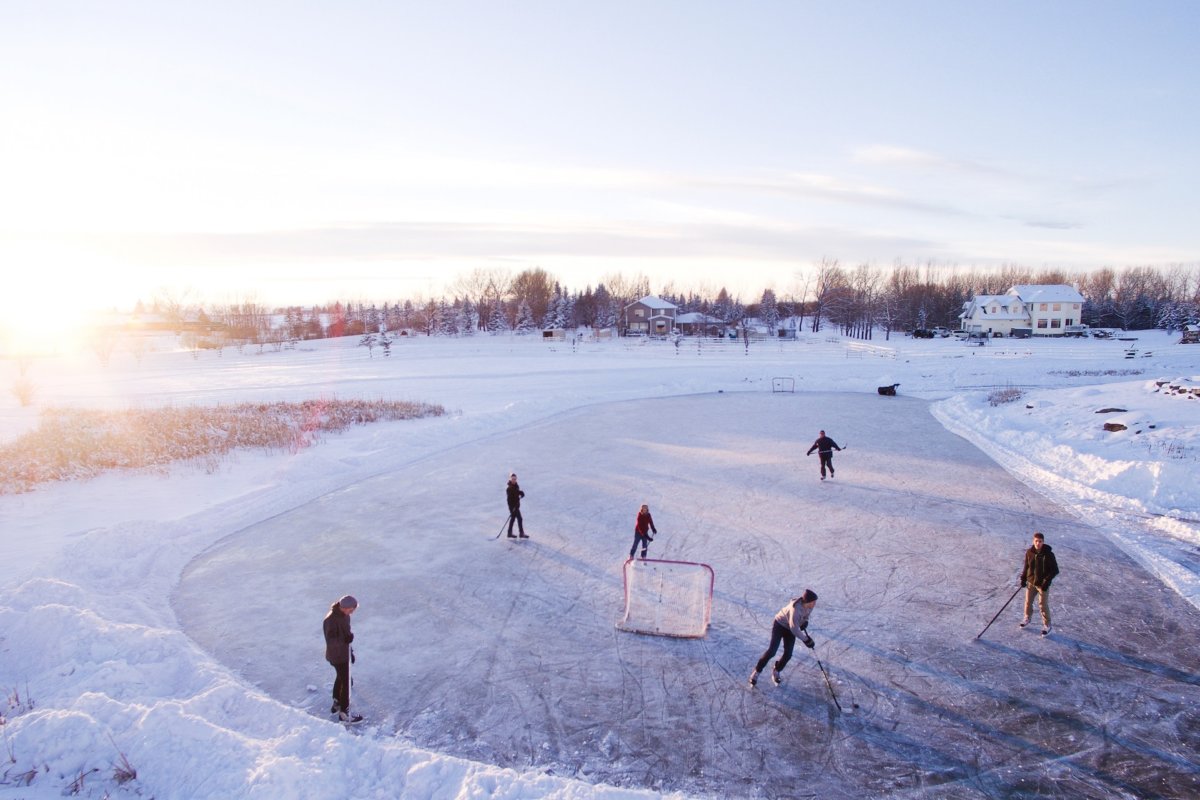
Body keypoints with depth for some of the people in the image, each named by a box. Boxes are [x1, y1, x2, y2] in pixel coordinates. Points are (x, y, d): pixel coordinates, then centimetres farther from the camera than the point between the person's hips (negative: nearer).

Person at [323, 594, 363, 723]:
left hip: (344, 652, 9)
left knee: (341, 678, 25)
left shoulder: (344, 615, -2)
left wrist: (350, 650, 18)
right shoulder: (331, 620, -29)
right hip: (337, 656, -9)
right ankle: (344, 713, 13)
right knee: (346, 682, 0)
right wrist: (344, 639, -43)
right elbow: (330, 640, -27)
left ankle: (336, 704, 45)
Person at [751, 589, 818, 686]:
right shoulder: (796, 608, -38)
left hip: (790, 628, 6)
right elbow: (794, 629, -35)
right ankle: (757, 671, 8)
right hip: (780, 625, -6)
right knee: (771, 651, -9)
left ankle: (776, 672, 25)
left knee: (788, 654, 0)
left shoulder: (809, 606, -17)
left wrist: (805, 621, -11)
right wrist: (806, 639, -29)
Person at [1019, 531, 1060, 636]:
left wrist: (1046, 581, -18)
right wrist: (1023, 578, 6)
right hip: (1031, 582, 4)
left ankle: (1047, 625, 17)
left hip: (1043, 584, -4)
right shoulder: (1029, 552, -6)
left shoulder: (1048, 554, -18)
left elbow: (1055, 570, -12)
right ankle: (1026, 618, 39)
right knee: (1028, 601, 17)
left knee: (1043, 605, 2)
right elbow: (1026, 566, 8)